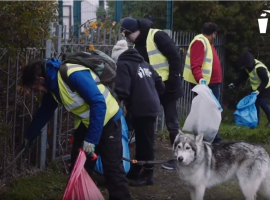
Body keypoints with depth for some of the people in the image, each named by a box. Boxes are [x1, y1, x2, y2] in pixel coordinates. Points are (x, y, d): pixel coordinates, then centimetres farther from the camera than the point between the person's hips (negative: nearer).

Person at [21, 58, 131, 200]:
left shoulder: (74, 75, -29)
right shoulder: (53, 83, -1)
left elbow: (99, 104, -31)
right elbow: (44, 111, 16)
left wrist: (91, 139, -30)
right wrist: (30, 136, 25)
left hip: (107, 120, -8)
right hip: (85, 123, 8)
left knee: (113, 169, -7)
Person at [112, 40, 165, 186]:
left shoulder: (122, 65, -8)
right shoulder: (143, 63, 16)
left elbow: (122, 91, -20)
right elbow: (160, 85, 17)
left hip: (141, 109, -9)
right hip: (151, 106, 9)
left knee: (145, 142, 1)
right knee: (142, 141, 17)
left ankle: (147, 175, 11)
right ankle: (135, 171, 29)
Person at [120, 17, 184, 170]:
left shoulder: (157, 36, -16)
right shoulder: (138, 45, 10)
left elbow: (175, 56, -19)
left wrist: (173, 79, -19)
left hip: (167, 87, -8)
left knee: (172, 123, -1)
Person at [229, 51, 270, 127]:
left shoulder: (259, 68, -35)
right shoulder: (247, 68, -8)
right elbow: (242, 77, 1)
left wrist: (259, 90, -37)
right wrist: (234, 84, -9)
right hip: (256, 88, 8)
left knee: (262, 102, -16)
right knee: (255, 102, 4)